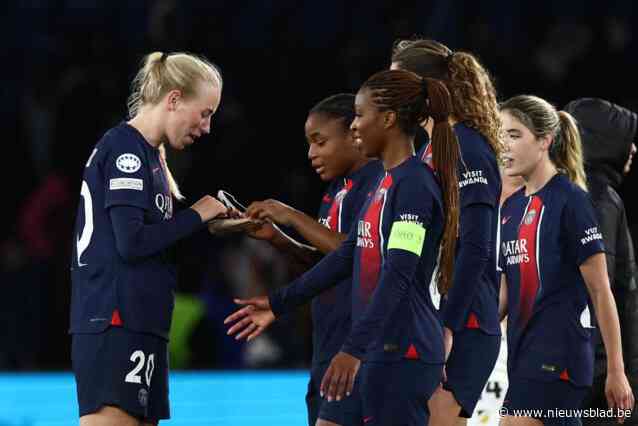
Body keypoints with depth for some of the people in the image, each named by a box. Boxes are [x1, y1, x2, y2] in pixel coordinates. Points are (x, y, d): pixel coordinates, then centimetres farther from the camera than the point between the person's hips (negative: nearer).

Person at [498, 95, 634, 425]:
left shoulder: (570, 200, -9)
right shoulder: (511, 207, 14)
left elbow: (601, 292, -9)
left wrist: (616, 371, -10)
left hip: (557, 355, -8)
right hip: (522, 354, 8)